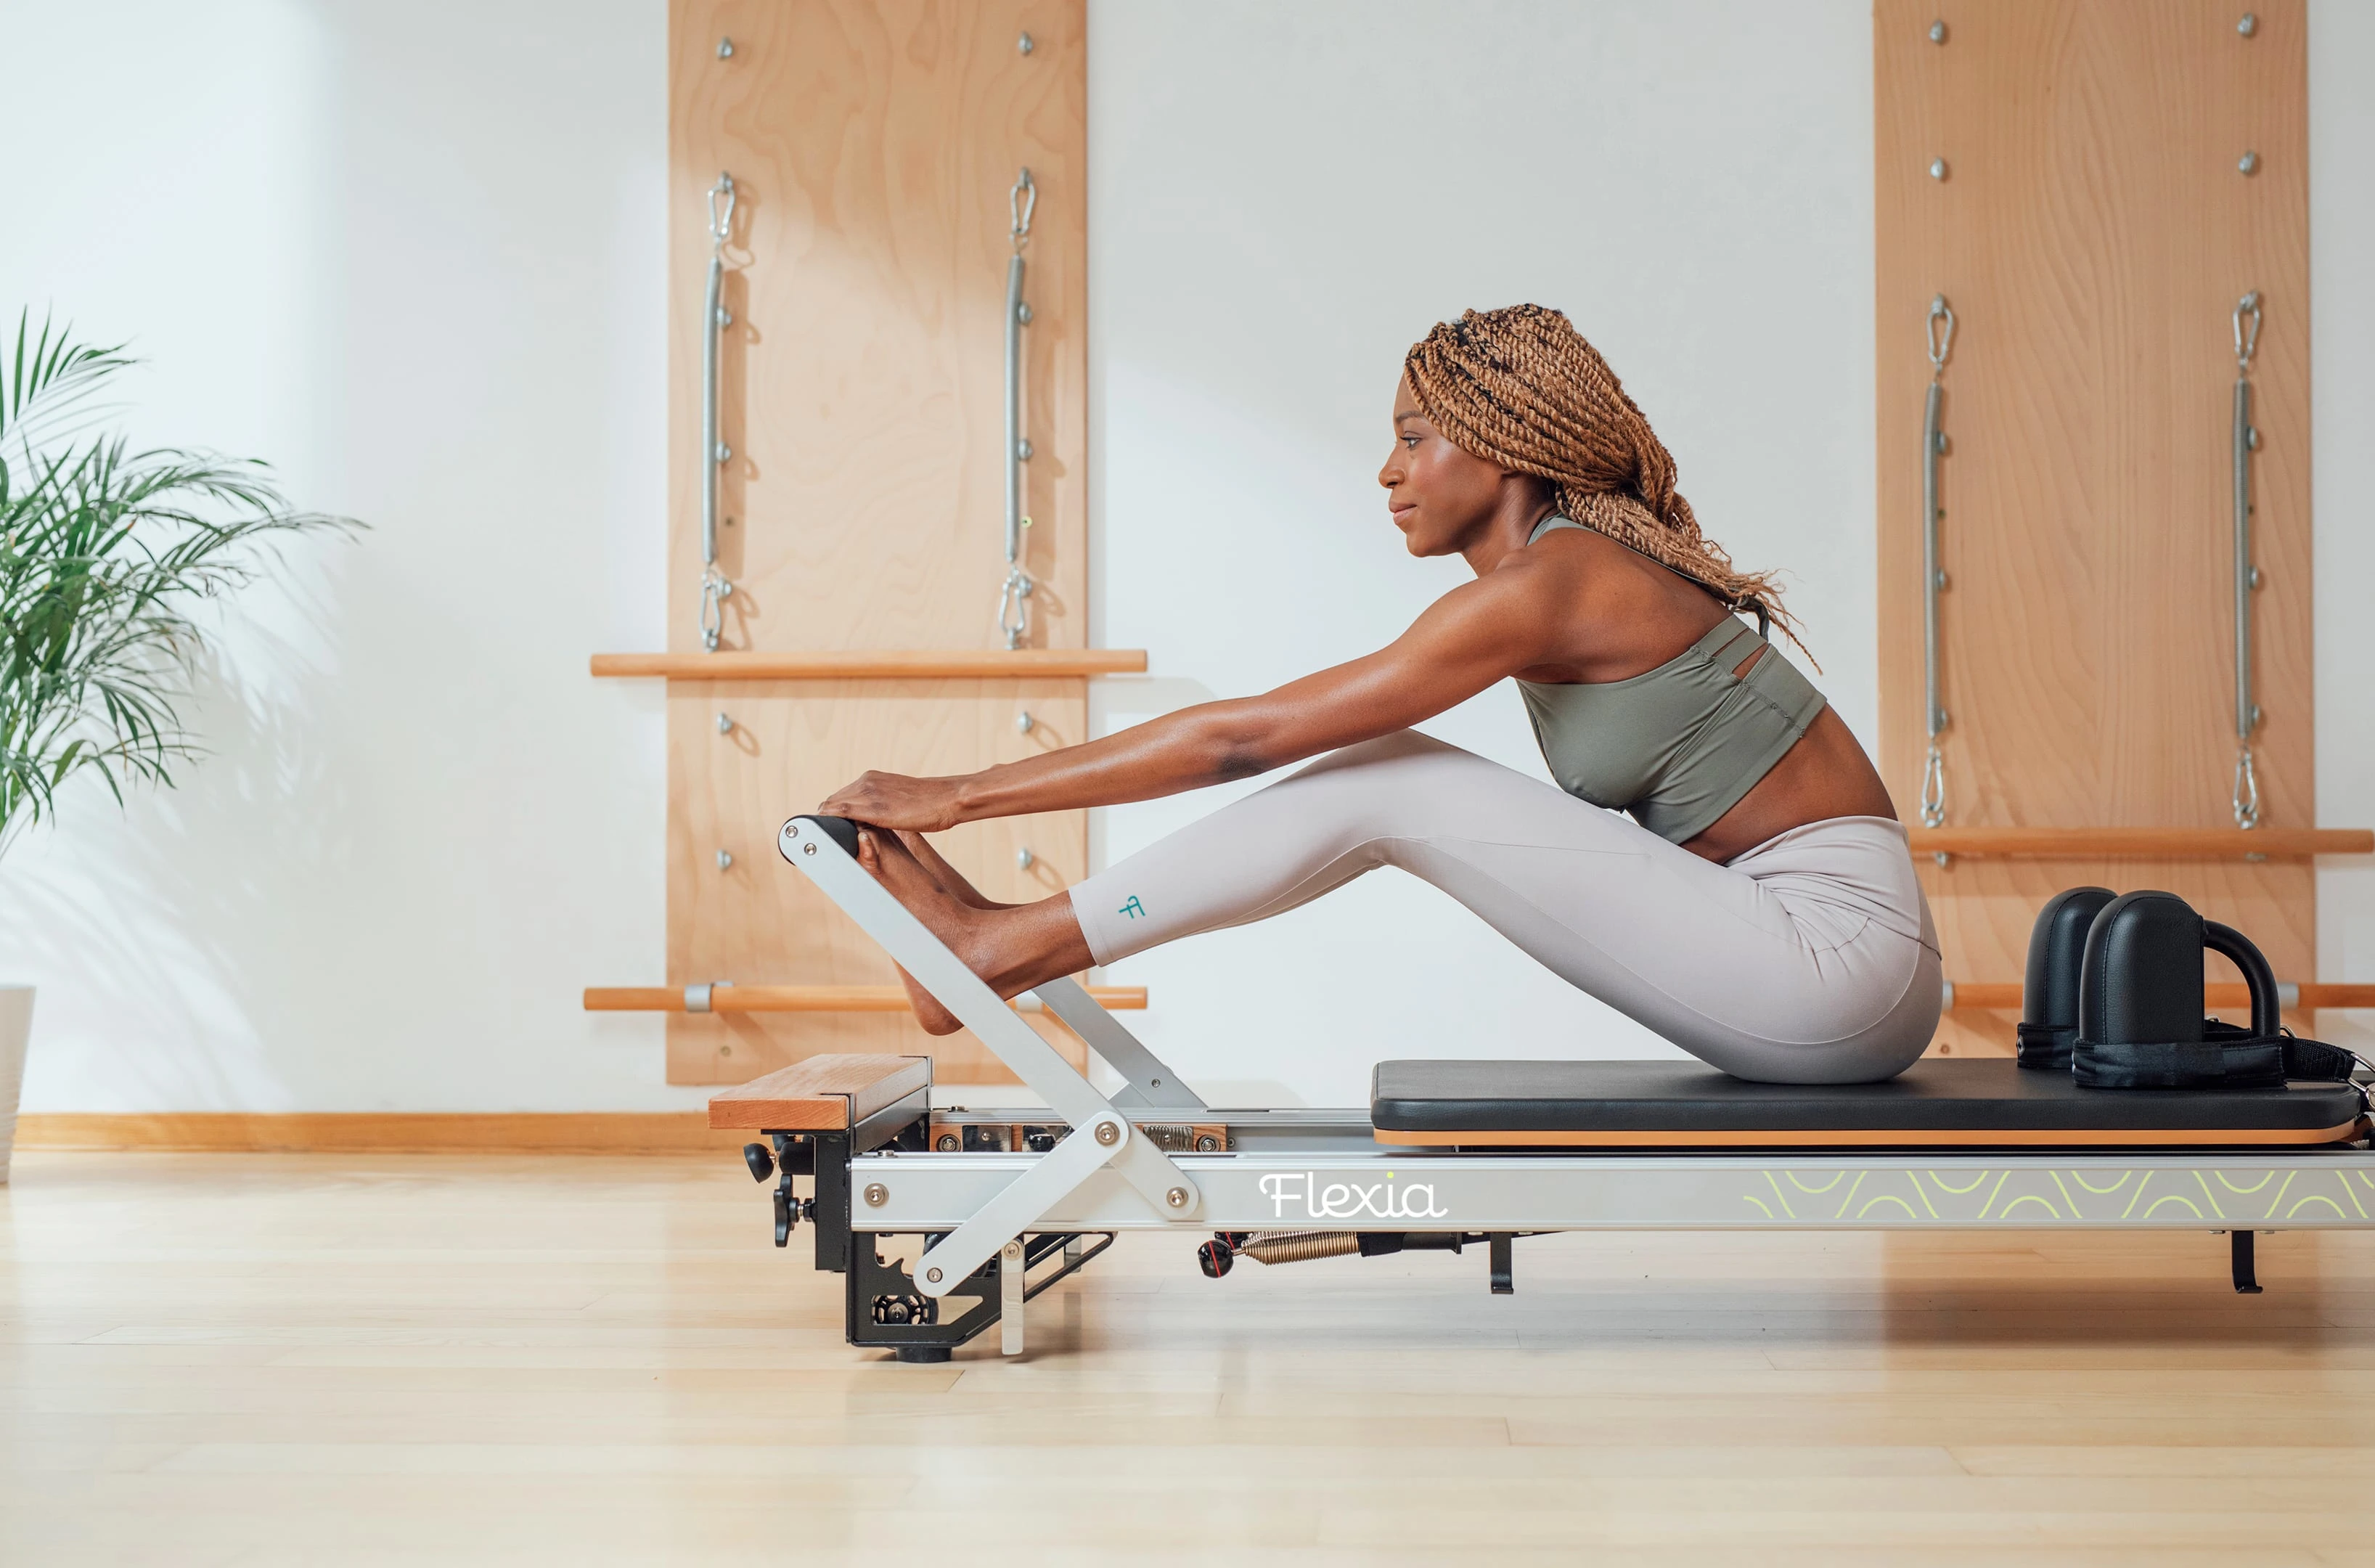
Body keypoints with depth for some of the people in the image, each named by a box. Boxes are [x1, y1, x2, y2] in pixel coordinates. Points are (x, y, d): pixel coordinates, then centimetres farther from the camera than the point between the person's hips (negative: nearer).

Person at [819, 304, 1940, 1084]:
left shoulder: (1549, 584, -15)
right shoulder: (1574, 567, 12)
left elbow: (1241, 739, -15)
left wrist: (959, 796, -11)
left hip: (1837, 956, -8)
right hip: (1817, 981, 8)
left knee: (1388, 782, -11)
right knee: (1389, 775, 2)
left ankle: (1005, 947, -6)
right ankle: (1007, 939, 4)